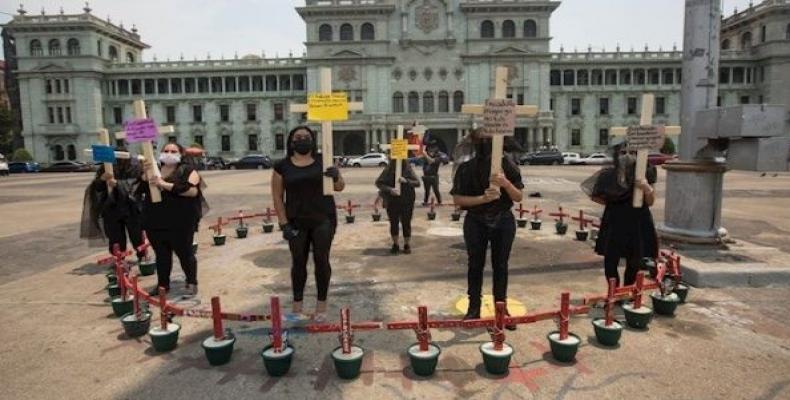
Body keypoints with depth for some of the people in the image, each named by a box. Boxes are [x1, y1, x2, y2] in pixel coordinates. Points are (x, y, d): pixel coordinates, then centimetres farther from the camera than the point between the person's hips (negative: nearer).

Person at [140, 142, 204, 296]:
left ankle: (192, 283, 18)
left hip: (180, 222, -5)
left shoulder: (187, 170, -4)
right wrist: (146, 173, -11)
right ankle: (162, 284, 29)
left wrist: (166, 185, -22)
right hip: (155, 221, 5)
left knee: (185, 253, 4)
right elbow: (141, 188, 6)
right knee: (161, 254, 16)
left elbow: (193, 190, -20)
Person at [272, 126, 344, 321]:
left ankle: (321, 303, 14)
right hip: (296, 223, 0)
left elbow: (340, 187, 2)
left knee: (321, 260, 2)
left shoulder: (323, 161, 2)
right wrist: (284, 224, -5)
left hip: (323, 219, 0)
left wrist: (336, 177, -22)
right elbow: (277, 196, 2)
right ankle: (297, 304, 20)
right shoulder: (282, 166, 1)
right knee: (298, 262, 7)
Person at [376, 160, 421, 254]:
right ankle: (395, 245, 27)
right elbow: (378, 182, -4)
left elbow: (417, 183, -4)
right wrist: (389, 189, -18)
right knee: (393, 223, 10)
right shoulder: (388, 170, -3)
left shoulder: (408, 169, -3)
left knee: (406, 223, 5)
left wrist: (406, 181, -21)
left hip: (407, 201, -1)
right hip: (392, 202, 1)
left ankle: (407, 245, 22)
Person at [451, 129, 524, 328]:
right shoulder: (466, 168, -9)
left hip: (503, 222, 1)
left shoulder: (507, 165, -7)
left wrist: (506, 183, -24)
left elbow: (519, 197, -4)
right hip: (476, 223, 0)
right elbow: (458, 199, -11)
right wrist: (483, 198, -24)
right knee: (476, 264, 8)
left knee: (500, 265, 9)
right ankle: (474, 308, 22)